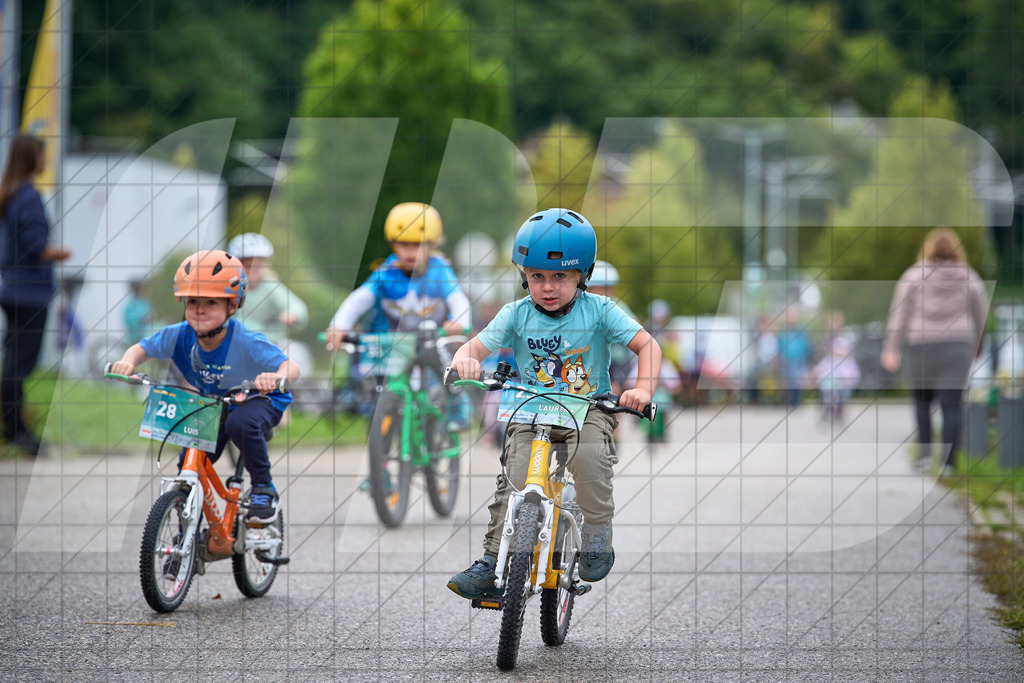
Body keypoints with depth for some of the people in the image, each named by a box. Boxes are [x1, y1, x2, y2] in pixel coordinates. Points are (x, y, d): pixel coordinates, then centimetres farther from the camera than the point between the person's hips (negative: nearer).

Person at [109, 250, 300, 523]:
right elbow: (141, 348, -5)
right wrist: (128, 362, -29)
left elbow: (291, 366, -35)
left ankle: (264, 489, -15)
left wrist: (275, 377, -59)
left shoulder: (247, 342, -31)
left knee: (240, 423, -37)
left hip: (260, 401, -5)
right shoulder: (179, 336, -19)